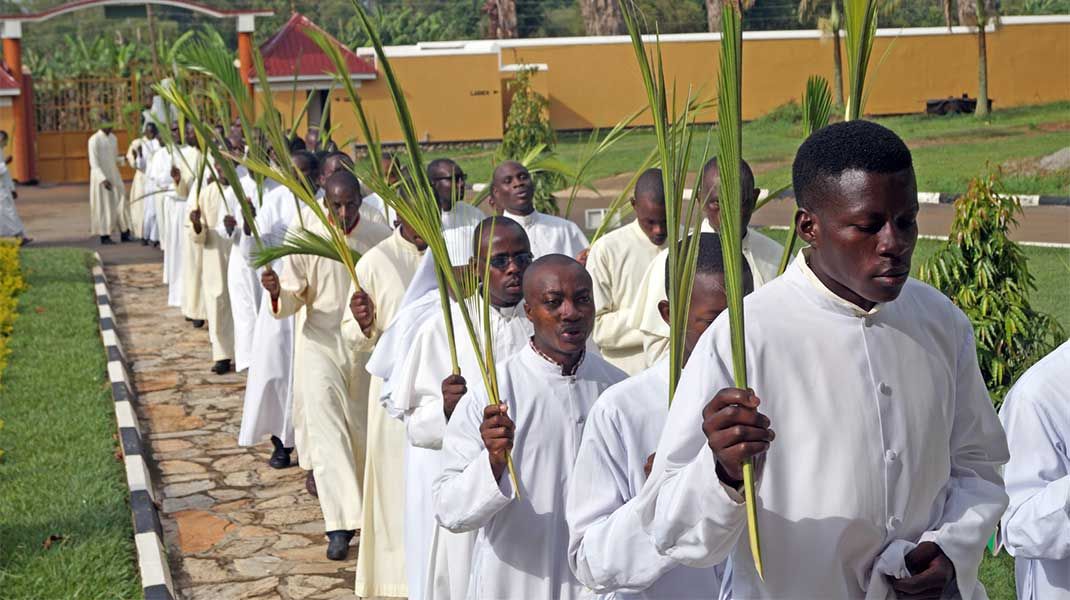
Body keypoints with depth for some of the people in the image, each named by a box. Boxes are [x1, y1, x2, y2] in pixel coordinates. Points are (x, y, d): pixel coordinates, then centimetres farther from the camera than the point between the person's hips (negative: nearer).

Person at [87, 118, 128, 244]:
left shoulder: (113, 138, 8)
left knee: (120, 202, 2)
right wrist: (103, 179, -23)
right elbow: (94, 163, -16)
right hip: (100, 175, -6)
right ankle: (104, 236, 8)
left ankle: (124, 233, 8)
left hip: (114, 174, 6)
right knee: (104, 205, 0)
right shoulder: (94, 140, -12)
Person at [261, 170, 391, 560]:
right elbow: (292, 301, -5)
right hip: (321, 343, -1)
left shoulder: (380, 239, -5)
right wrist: (276, 291, -26)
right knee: (327, 428, -13)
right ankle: (340, 523, -11)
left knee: (363, 430, 11)